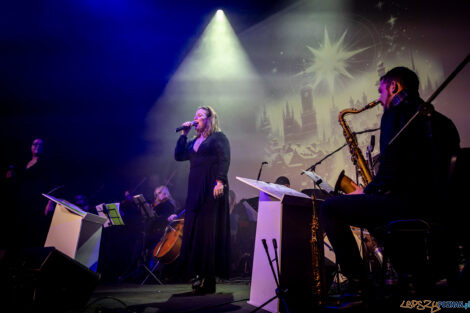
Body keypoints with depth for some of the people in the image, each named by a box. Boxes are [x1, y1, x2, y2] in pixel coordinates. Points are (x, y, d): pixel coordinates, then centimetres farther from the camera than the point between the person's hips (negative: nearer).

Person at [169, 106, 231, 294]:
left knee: (208, 233, -8)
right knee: (194, 232, 4)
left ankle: (208, 280, -3)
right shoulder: (194, 141, 23)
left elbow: (224, 160, -9)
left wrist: (220, 181, -22)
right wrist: (184, 134, 12)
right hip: (195, 191, 7)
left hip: (211, 191, -7)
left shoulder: (218, 137, 2)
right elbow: (179, 156, 15)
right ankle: (198, 275, 10)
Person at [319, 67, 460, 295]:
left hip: (409, 203, -10)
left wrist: (368, 191, 1)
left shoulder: (396, 113, -6)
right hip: (436, 205, 10)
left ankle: (360, 286, -5)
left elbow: (390, 169, -16)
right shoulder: (435, 118, 21)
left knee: (329, 209, -7)